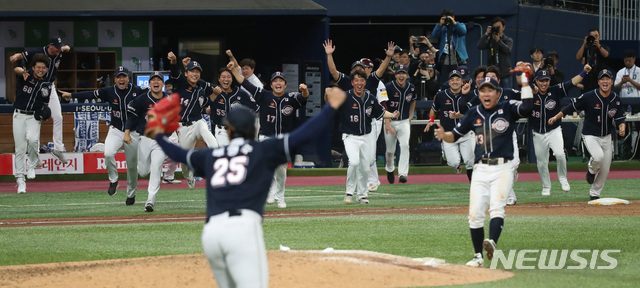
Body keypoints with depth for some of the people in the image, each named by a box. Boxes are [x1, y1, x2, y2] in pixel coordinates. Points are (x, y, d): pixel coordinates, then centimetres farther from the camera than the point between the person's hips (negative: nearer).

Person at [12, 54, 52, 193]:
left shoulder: (46, 85, 4)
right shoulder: (26, 76, -4)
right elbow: (16, 69, -26)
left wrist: (44, 114, -5)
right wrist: (22, 72, -50)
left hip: (34, 117, 1)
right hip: (19, 115, -1)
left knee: (32, 139, -27)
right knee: (20, 148, -1)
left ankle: (32, 164, 0)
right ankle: (20, 180, 7)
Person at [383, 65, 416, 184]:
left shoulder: (411, 88, 0)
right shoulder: (389, 87, -12)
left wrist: (410, 117, 11)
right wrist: (387, 123, -17)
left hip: (404, 122, 1)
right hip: (390, 121, -1)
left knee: (405, 145, -19)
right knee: (390, 150, 6)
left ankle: (402, 174, -21)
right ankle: (389, 170, 35)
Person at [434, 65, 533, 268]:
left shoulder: (508, 109, 0)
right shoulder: (474, 113, 11)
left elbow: (527, 106, -20)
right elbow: (455, 135, 15)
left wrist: (524, 79, -20)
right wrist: (443, 135, -7)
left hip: (502, 168, -4)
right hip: (480, 169, 4)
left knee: (496, 206, -22)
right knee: (475, 213, 1)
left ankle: (492, 243, -41)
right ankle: (478, 256, 8)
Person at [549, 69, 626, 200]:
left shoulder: (616, 99, -2)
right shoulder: (589, 97, -15)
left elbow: (620, 118, 3)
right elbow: (571, 107, -7)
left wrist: (621, 127, -19)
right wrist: (556, 117, -9)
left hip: (606, 137, 5)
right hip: (590, 135, -4)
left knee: (605, 170, 6)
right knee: (598, 156, -32)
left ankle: (595, 194, 28)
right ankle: (591, 170, 3)